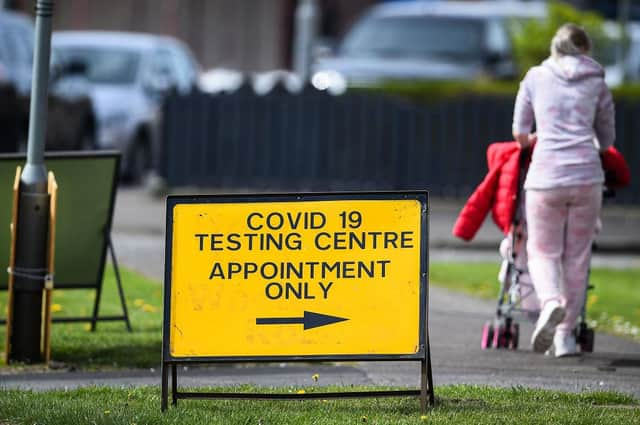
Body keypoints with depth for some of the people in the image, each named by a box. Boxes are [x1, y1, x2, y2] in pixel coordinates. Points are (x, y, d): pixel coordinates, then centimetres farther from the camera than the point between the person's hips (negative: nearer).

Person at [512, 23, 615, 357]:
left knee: (543, 251, 8)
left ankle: (550, 302, -22)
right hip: (587, 176, 1)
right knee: (577, 257, 10)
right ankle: (565, 333, 8)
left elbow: (520, 134, 15)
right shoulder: (597, 83, 12)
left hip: (545, 177, -1)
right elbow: (607, 140, 19)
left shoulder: (536, 77, 10)